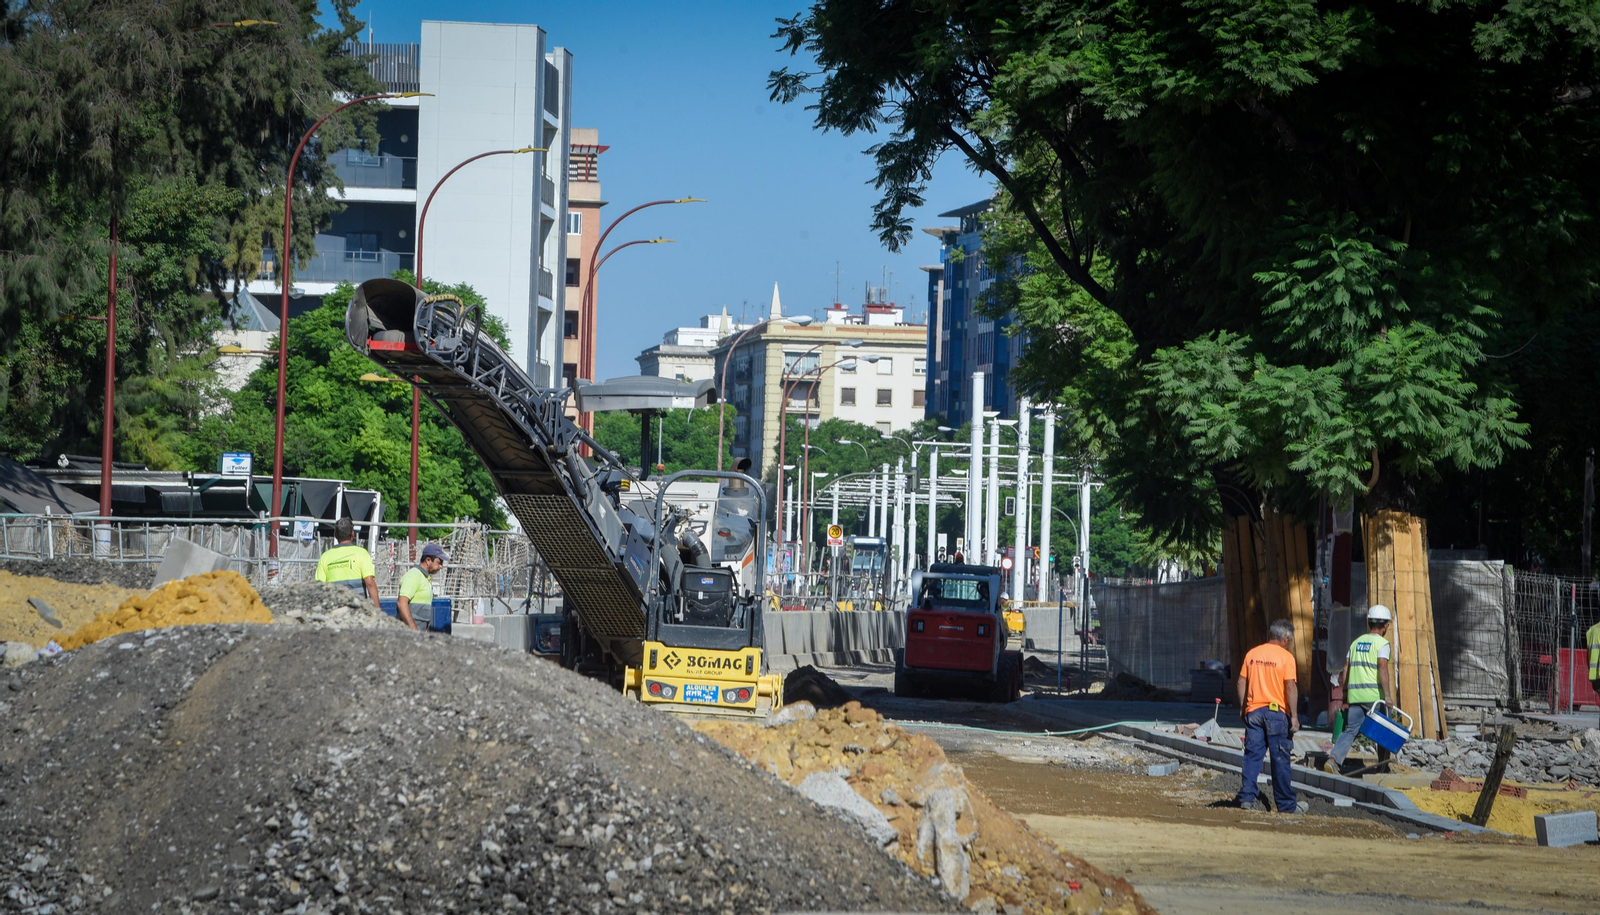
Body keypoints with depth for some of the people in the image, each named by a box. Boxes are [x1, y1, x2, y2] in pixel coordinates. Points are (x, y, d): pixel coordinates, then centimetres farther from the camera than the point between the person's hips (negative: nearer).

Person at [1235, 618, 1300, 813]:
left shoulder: (1252, 654, 7)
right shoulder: (1286, 657, -7)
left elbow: (1242, 683, 9)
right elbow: (1291, 688, -13)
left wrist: (1242, 709, 17)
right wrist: (1294, 716, -12)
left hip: (1254, 711, 4)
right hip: (1277, 711, -4)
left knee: (1252, 755, 6)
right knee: (1280, 759, 3)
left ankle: (1247, 797, -4)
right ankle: (1286, 804, 9)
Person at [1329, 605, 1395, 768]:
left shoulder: (1356, 642, 16)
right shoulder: (1382, 643, -3)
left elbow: (1346, 670, 15)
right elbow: (1383, 669, -16)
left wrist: (1346, 697, 20)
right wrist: (1387, 695, -22)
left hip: (1355, 695, 5)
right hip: (1374, 695, -5)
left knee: (1349, 731, 0)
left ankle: (1334, 758, -20)